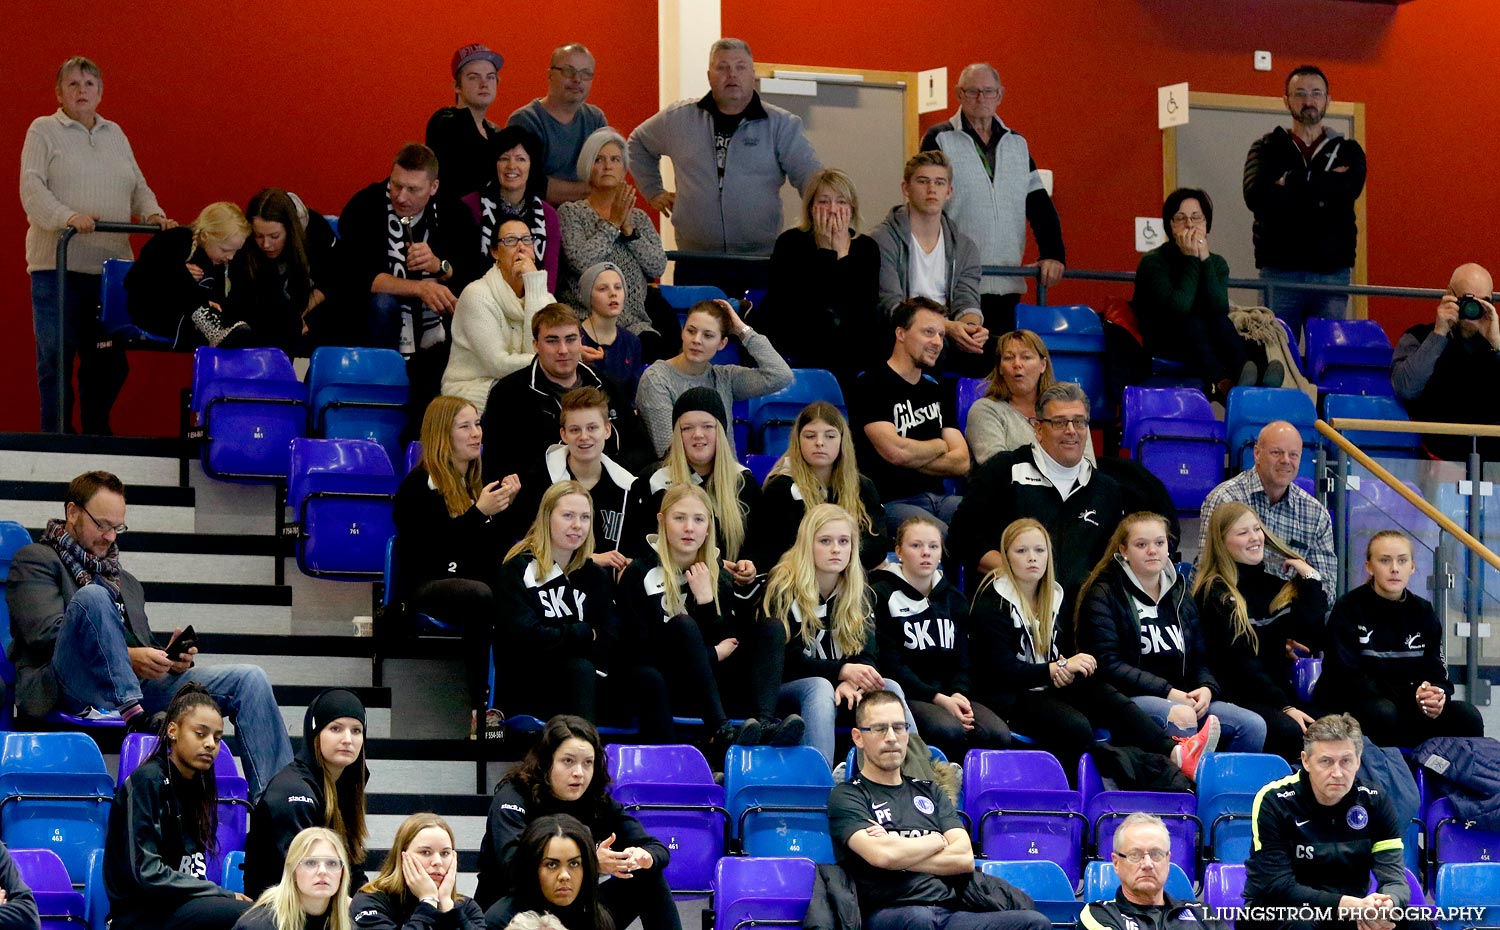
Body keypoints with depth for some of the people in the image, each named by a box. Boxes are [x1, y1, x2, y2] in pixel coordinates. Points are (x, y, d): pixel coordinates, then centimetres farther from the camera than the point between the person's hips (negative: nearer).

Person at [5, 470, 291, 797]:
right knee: (92, 595, -32)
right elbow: (47, 633, -5)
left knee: (249, 680, -11)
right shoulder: (34, 560, 11)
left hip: (138, 685, 6)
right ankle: (130, 710, -35)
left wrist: (172, 658, 4)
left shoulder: (126, 583, 33)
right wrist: (127, 657, -15)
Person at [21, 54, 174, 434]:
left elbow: (137, 186, 21)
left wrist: (153, 214, 0)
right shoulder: (43, 131, 3)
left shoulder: (115, 134, 19)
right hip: (58, 264, -5)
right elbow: (32, 188, -8)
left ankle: (97, 432, 15)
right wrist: (67, 217, -24)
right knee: (57, 357, -5)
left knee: (108, 359, 5)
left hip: (111, 263, 5)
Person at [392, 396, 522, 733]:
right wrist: (479, 513, -18)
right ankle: (479, 707, -36)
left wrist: (505, 506, 0)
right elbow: (433, 550, -15)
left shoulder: (478, 482, 17)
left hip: (471, 580, 6)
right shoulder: (418, 486, -4)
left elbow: (494, 551, 14)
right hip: (421, 587, -6)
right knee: (481, 596, -39)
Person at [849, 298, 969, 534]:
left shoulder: (933, 391, 21)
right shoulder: (872, 385, -1)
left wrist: (912, 460, -4)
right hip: (890, 503, -7)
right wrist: (939, 446, 4)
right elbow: (895, 451, -15)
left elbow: (961, 463, 12)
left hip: (938, 497, 7)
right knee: (944, 537, -37)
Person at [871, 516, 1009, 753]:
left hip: (948, 694, 5)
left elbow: (962, 661, 14)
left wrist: (958, 694, -10)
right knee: (949, 730, -35)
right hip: (904, 695, -5)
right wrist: (938, 699, -17)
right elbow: (890, 664, -7)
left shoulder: (955, 600, 19)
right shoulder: (881, 595, 1)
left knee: (998, 734, -24)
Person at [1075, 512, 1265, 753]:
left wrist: (1207, 688, -4)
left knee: (1253, 726, -18)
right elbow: (1107, 665, -8)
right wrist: (1168, 692, -15)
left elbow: (1200, 660, 21)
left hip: (1181, 698, 6)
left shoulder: (1180, 596, 23)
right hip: (1127, 698, -6)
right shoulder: (1104, 595, 4)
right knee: (1182, 717, -38)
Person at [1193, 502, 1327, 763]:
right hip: (1237, 698, -6)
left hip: (1281, 693, 6)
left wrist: (1310, 580, 3)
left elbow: (1315, 640, 3)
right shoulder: (1213, 594, -2)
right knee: (1290, 731, -35)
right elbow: (1238, 663, -10)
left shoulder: (1274, 586, 17)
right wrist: (1284, 707, -18)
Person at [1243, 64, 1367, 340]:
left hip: (1332, 272, 1)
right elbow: (1256, 196, -11)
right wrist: (1323, 189, -10)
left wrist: (1290, 182, -9)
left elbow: (1347, 190, -11)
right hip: (1280, 272, -1)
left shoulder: (1346, 150, 12)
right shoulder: (1267, 148, 9)